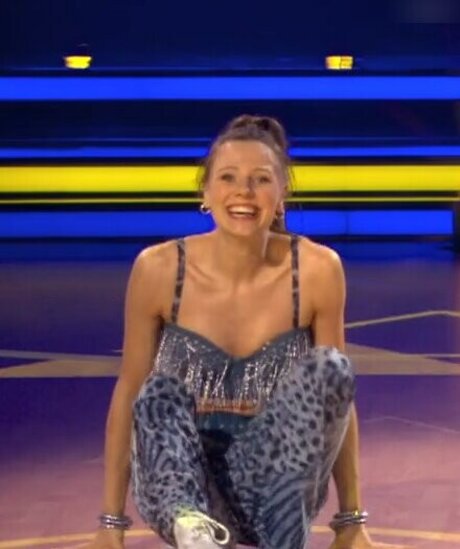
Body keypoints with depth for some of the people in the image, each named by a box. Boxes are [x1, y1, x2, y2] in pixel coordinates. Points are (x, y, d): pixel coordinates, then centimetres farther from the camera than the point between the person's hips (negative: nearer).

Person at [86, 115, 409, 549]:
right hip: (180, 478, 0)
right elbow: (129, 391, -2)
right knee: (161, 395, -31)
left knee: (328, 368, -25)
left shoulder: (317, 270, -11)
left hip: (277, 482, 0)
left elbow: (335, 390, 0)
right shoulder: (159, 269, -11)